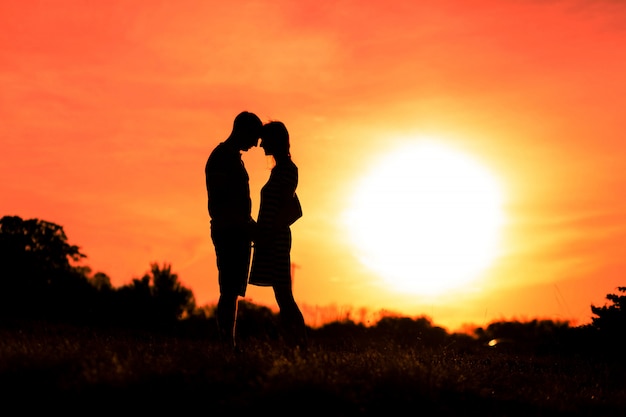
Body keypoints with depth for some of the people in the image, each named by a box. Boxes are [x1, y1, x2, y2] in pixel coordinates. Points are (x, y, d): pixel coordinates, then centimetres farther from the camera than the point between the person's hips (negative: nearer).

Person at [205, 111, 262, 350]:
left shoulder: (234, 159, 21)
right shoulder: (221, 157, -9)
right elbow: (216, 205, -16)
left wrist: (251, 226, 12)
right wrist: (247, 225, -19)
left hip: (237, 234, 9)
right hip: (228, 232, -9)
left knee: (233, 292, 6)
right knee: (229, 291, -12)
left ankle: (229, 342, 7)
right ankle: (226, 343, -13)